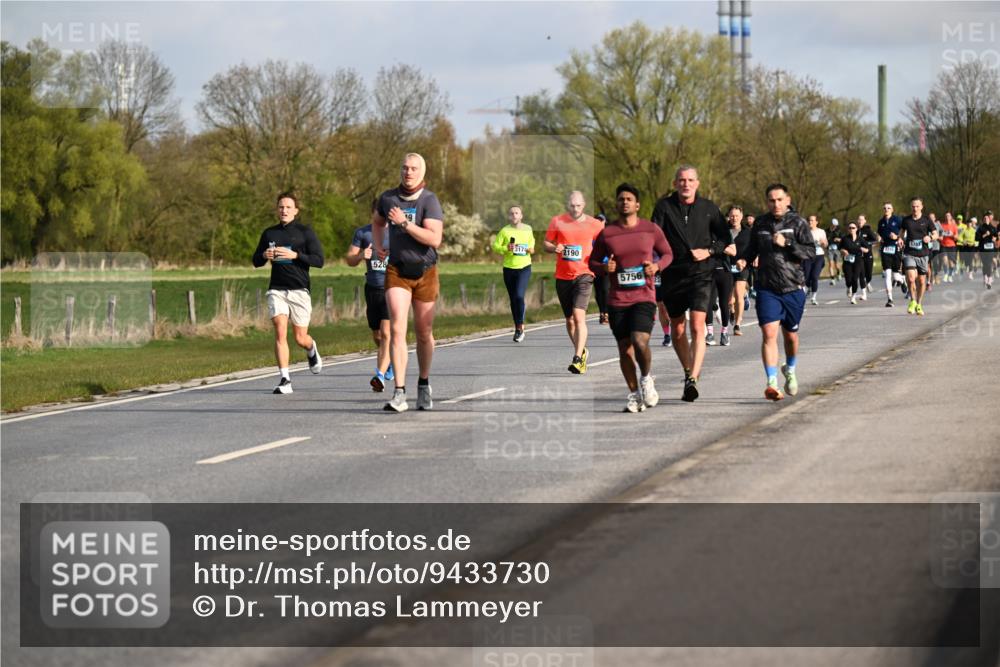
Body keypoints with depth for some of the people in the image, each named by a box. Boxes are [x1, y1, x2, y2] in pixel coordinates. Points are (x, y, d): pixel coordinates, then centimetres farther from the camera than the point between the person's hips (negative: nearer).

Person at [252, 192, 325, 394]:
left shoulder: (305, 232, 1)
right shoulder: (269, 233, 11)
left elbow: (319, 260, -6)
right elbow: (255, 261, 19)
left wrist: (295, 255, -18)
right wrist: (264, 256, -5)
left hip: (299, 290, -2)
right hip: (276, 290, 2)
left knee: (300, 338, 4)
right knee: (280, 331, -15)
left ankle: (312, 350, 41)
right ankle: (284, 379, -14)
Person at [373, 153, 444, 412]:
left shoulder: (429, 200, -9)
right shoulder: (388, 197, 3)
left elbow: (434, 239, -21)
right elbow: (377, 221, 27)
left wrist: (404, 223, -24)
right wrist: (378, 246, 12)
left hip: (425, 272, -1)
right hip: (397, 271, 1)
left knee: (424, 333, 10)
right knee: (397, 329, -15)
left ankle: (424, 385, 32)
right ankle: (399, 394, -21)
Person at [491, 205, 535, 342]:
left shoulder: (528, 230, 5)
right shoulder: (504, 231, -1)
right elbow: (495, 246, -3)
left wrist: (531, 249, -1)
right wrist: (506, 248, -20)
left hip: (524, 267, -1)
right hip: (509, 268, 1)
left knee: (519, 296, -19)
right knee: (513, 299, 8)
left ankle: (521, 327, -9)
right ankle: (517, 328, 22)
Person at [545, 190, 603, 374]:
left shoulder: (594, 225, 1)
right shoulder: (557, 222, 5)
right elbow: (547, 244, 11)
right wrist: (554, 247, -11)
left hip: (583, 274, -3)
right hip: (562, 276, 3)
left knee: (579, 315, -20)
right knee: (569, 319, 12)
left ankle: (577, 358, -24)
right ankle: (581, 352, 33)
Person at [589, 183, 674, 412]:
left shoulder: (651, 230, 3)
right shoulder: (606, 234, 3)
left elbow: (667, 253, 14)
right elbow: (593, 262, 12)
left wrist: (657, 266, -6)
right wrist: (604, 268, -10)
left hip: (644, 297, -2)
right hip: (617, 300, 2)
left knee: (640, 341, -20)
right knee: (624, 348, 4)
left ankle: (646, 378, 9)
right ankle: (634, 394, 18)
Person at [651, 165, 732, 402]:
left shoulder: (708, 208, 2)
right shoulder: (664, 206, 0)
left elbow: (725, 238, 11)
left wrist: (709, 251, -8)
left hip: (700, 274, -2)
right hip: (672, 274, 2)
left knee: (697, 327, -16)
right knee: (677, 329, 12)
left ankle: (693, 380, -22)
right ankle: (688, 371, 32)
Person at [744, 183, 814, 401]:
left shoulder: (798, 223, -2)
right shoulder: (760, 224, 9)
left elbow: (811, 251, -10)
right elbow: (752, 250, 25)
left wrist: (786, 243, -20)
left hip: (793, 288, -1)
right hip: (767, 289, 1)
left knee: (790, 334, 13)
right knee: (769, 333, -15)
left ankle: (790, 370, 43)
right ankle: (772, 383, -21)